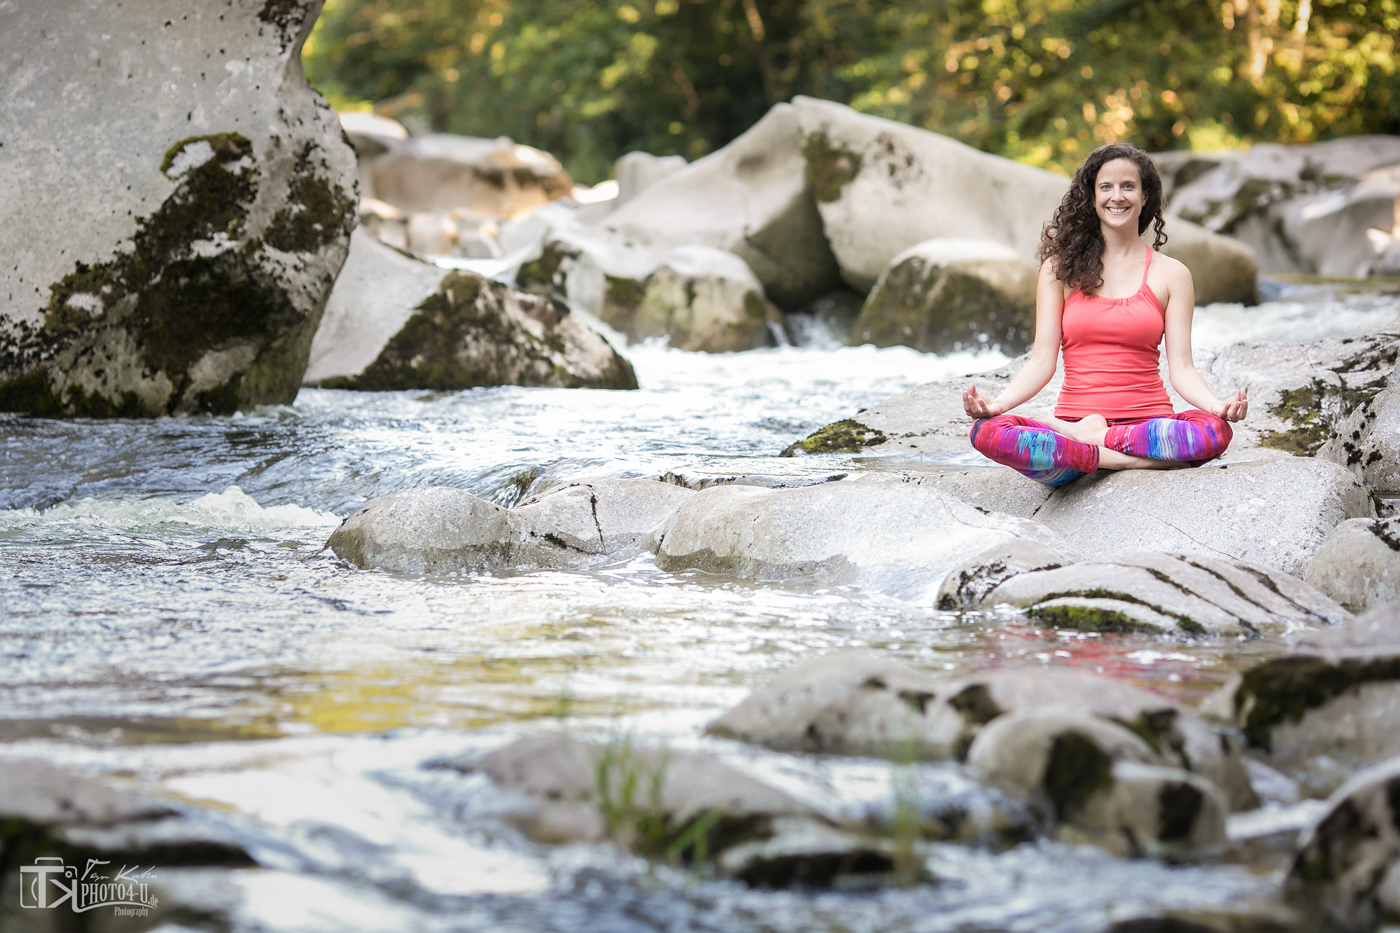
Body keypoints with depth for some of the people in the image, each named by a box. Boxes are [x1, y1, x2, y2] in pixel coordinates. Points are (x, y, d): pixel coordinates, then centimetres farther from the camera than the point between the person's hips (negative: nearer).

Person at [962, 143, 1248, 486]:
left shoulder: (1171, 274, 10)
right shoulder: (1061, 268, 10)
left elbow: (1181, 369, 4)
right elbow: (1042, 361, 4)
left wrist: (1219, 406, -18)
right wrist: (996, 403, -15)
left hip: (1149, 423, 0)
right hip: (1074, 418, 0)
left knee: (1216, 431, -35)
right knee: (986, 430, -30)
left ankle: (1089, 437, -20)